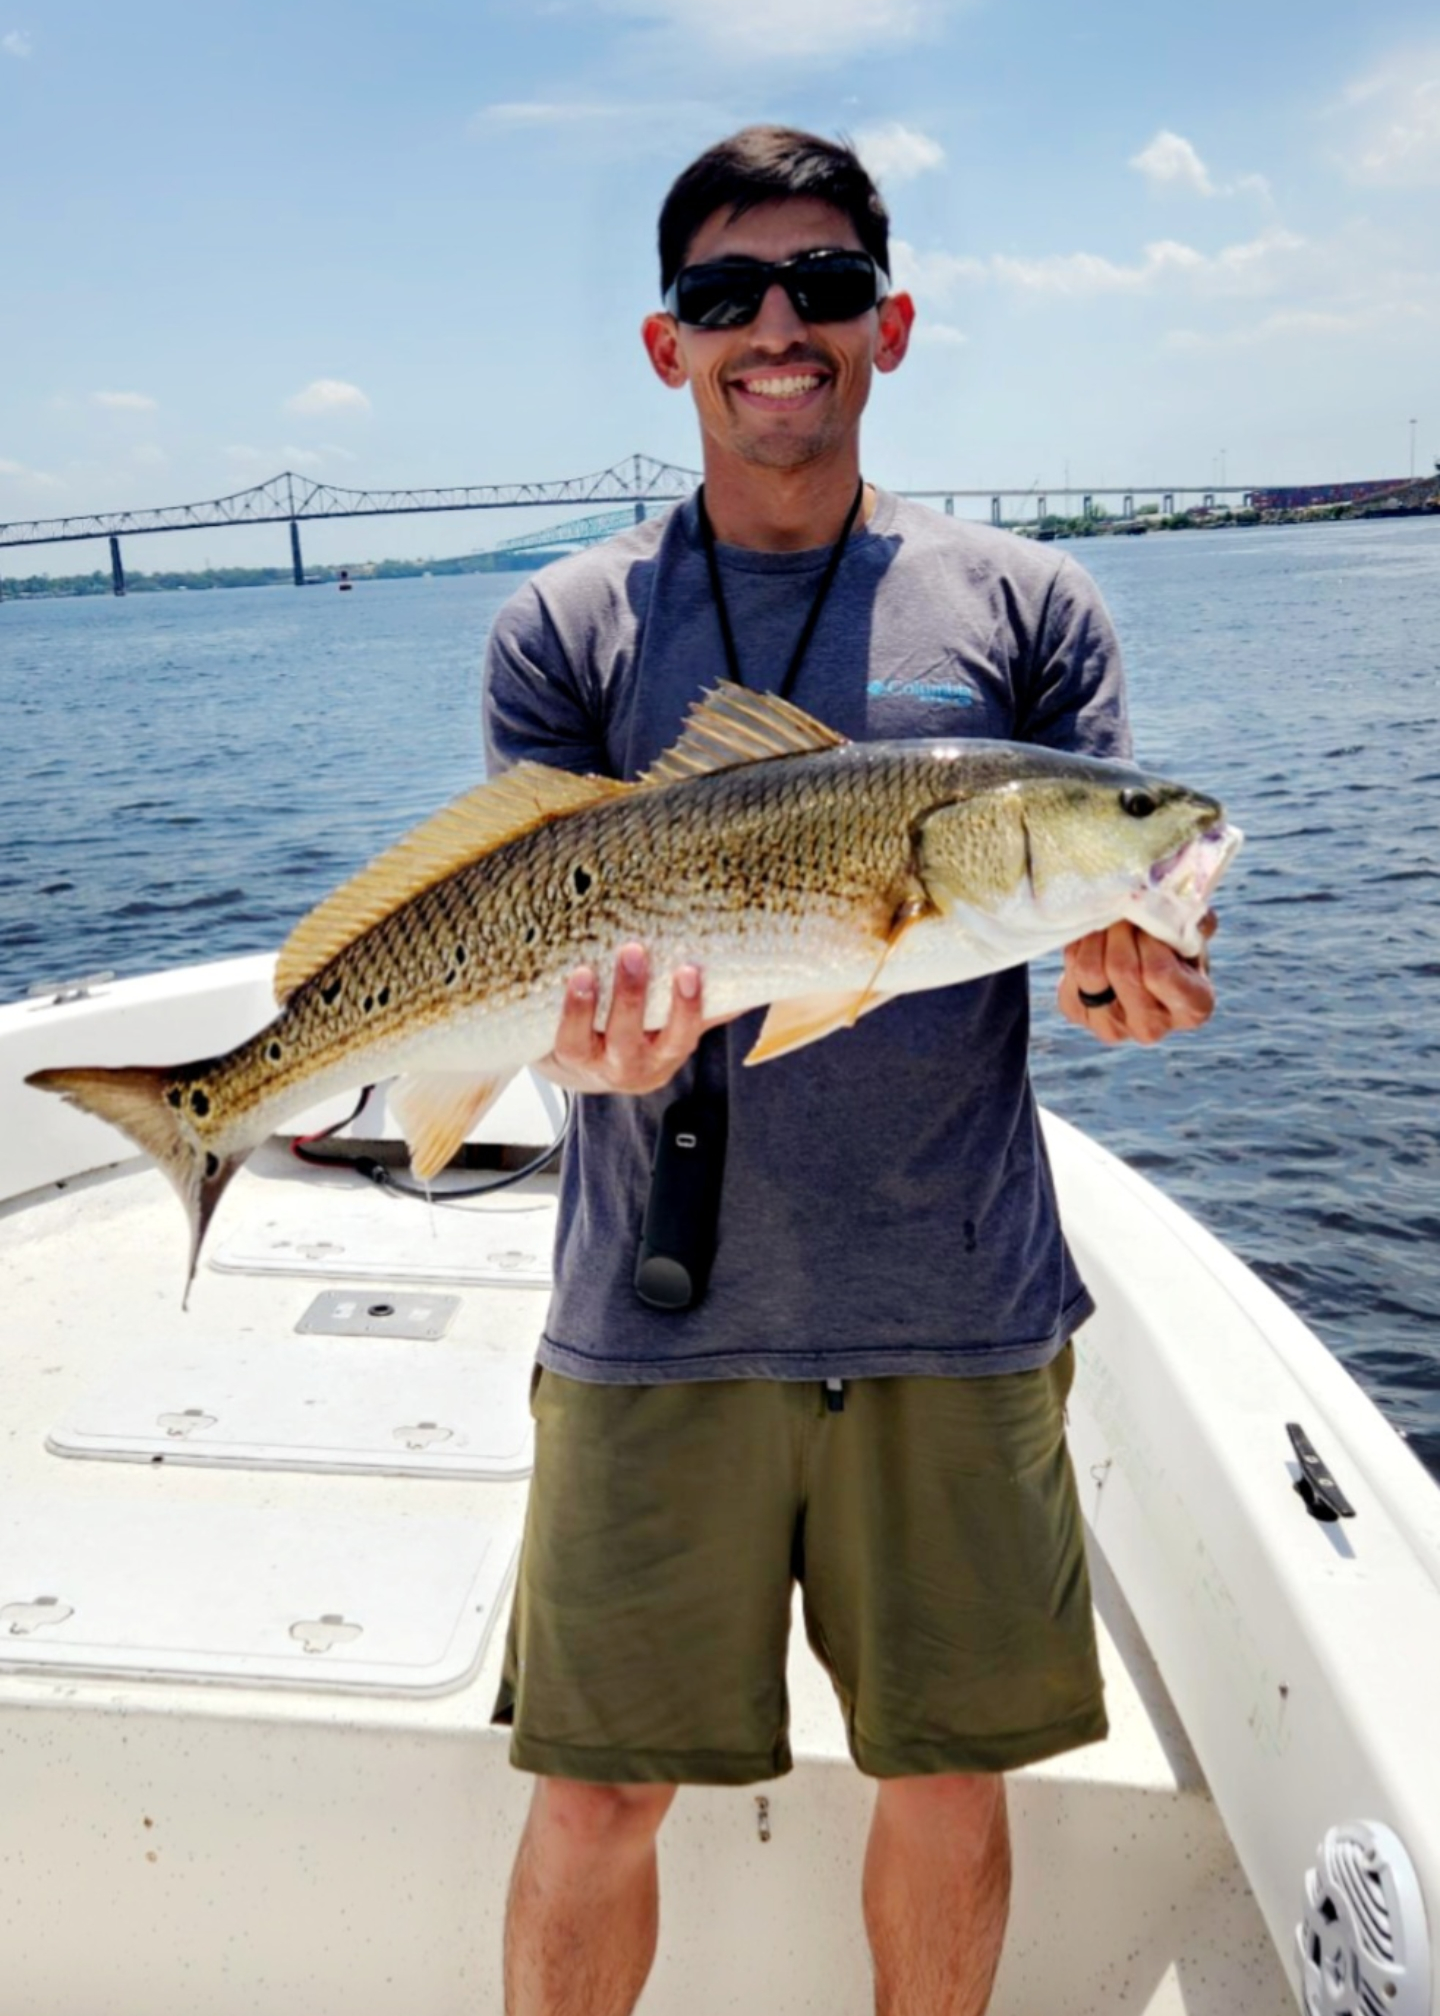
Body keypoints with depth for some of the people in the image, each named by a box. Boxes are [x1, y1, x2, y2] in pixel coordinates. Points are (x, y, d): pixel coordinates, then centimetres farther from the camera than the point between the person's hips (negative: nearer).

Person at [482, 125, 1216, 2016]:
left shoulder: (1023, 605, 6)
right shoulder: (566, 628, 5)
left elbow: (1118, 903, 4)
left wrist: (1128, 972, -20)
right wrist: (597, 1043, -23)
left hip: (963, 1312, 1)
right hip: (653, 1314, 0)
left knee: (951, 1775, 15)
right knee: (598, 1790, 8)